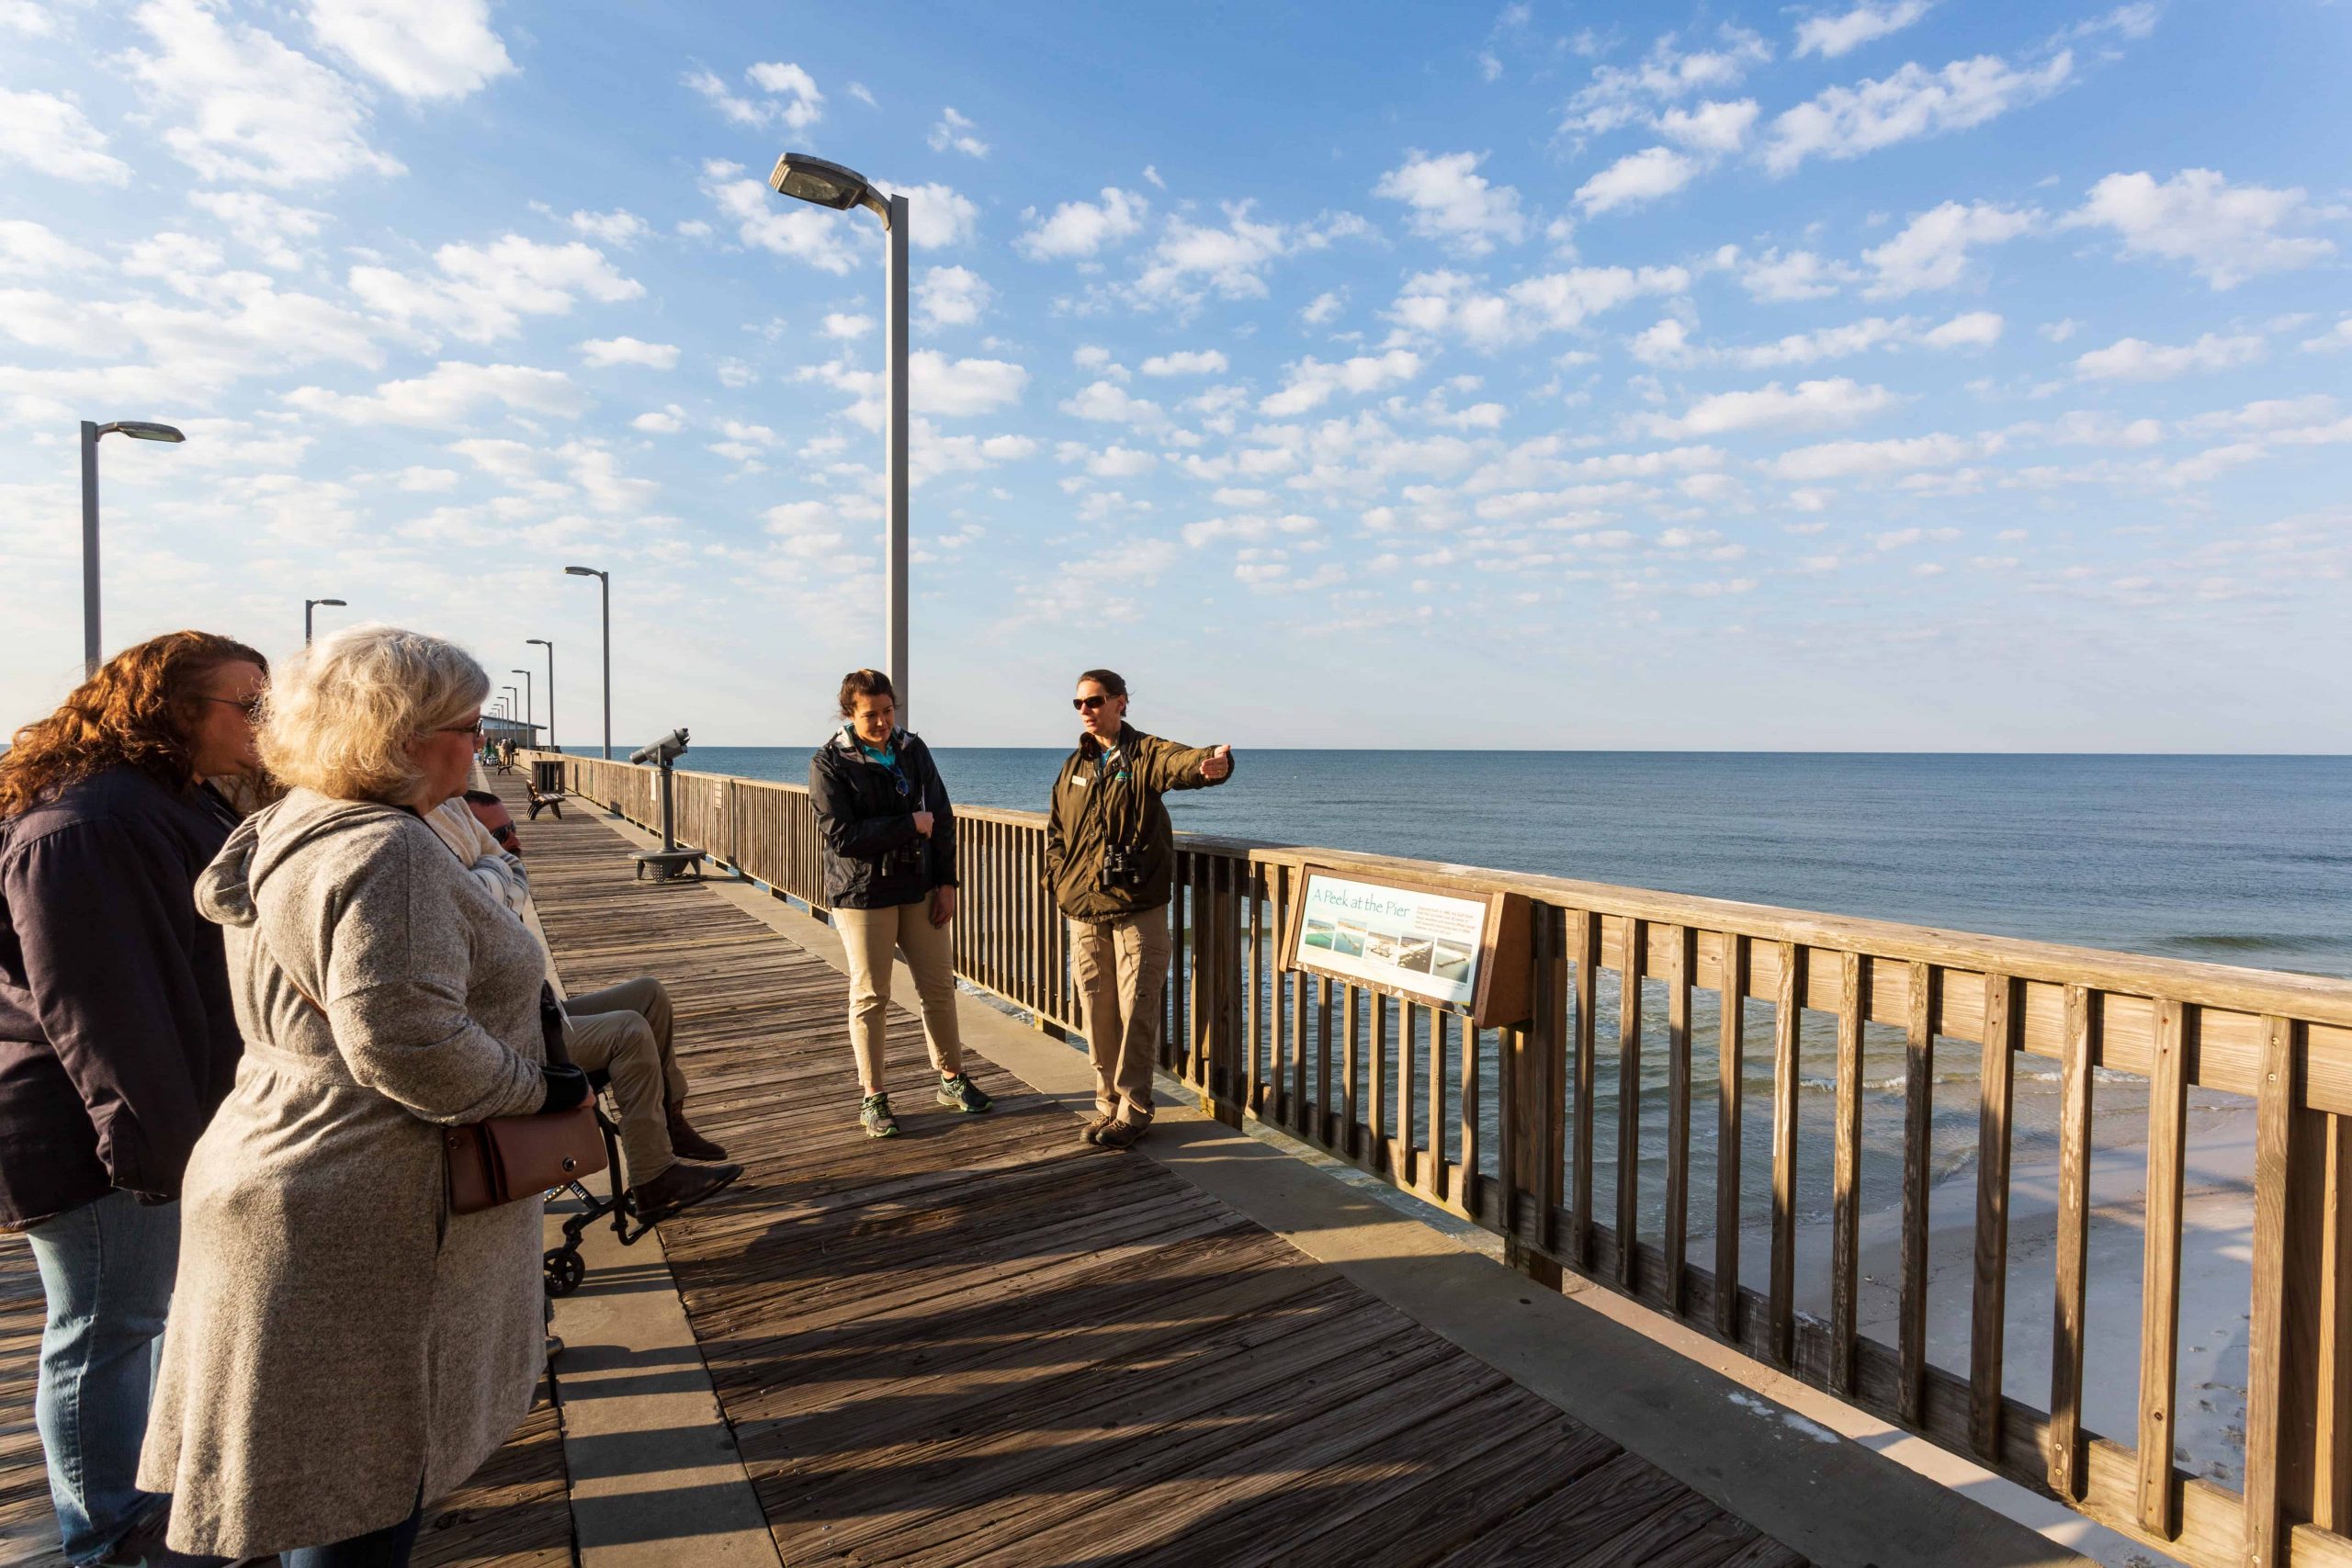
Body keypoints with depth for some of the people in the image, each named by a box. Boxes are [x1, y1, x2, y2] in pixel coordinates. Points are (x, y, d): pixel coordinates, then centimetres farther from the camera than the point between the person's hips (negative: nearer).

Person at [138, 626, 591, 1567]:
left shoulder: (289, 829, 9)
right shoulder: (386, 853, -24)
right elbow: (402, 1040, -32)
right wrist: (539, 1089, -19)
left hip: (308, 1187, 10)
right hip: (359, 1219, -10)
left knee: (338, 1479, 26)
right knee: (363, 1492, 7)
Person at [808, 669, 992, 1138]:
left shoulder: (914, 751, 4)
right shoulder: (829, 763, -9)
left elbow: (941, 817, 6)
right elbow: (841, 834, -18)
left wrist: (946, 881, 0)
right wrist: (909, 825, -15)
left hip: (920, 889, 4)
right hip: (862, 894, -4)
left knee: (939, 985, 9)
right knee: (870, 997, 3)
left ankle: (952, 1079, 25)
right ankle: (873, 1098, 17)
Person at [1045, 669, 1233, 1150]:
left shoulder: (1146, 754, -4)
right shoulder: (1075, 766, 13)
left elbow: (1181, 762, -28)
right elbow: (1056, 833, 20)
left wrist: (1210, 763, -51)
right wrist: (1059, 880, 6)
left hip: (1137, 912, -5)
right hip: (1083, 913, 5)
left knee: (1136, 1013, 0)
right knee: (1097, 1014, 11)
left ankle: (1134, 1110, 14)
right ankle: (1108, 1104, 25)